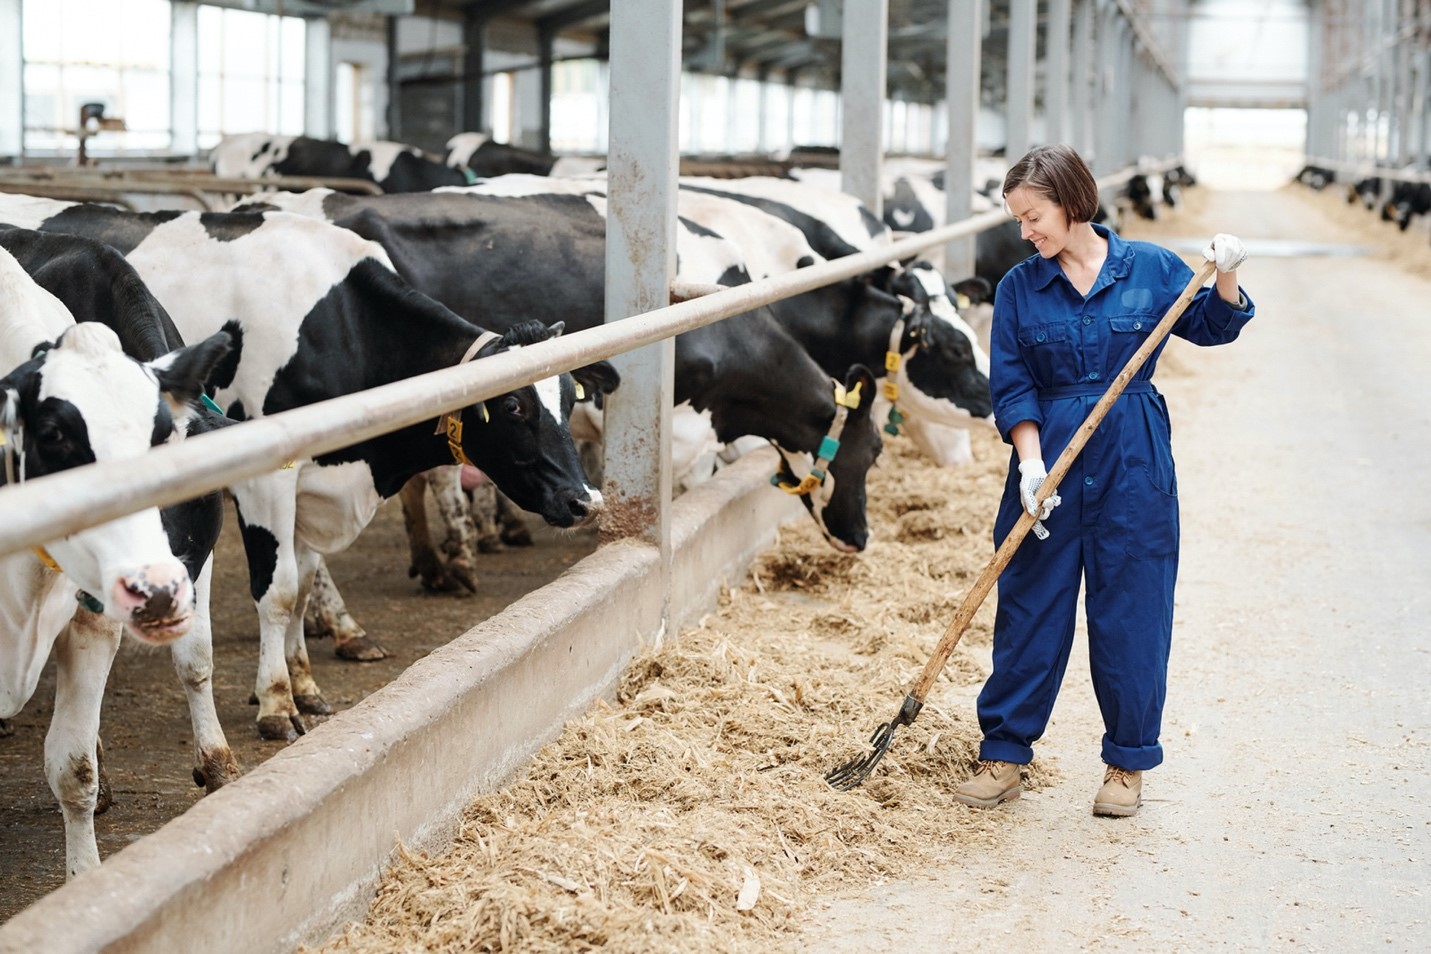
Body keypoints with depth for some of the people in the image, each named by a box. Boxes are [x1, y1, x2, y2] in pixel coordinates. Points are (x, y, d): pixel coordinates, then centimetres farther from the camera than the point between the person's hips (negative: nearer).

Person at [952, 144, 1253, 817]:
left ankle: (1127, 762, 17)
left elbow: (1212, 327, 11)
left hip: (1134, 466, -1)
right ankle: (1003, 754, 16)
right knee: (1029, 609, 5)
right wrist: (1030, 463, -14)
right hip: (1049, 459, 1)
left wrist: (1225, 279, -9)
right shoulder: (1019, 288, 1)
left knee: (1130, 611, 4)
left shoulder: (1150, 269, 0)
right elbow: (1012, 388, -1)